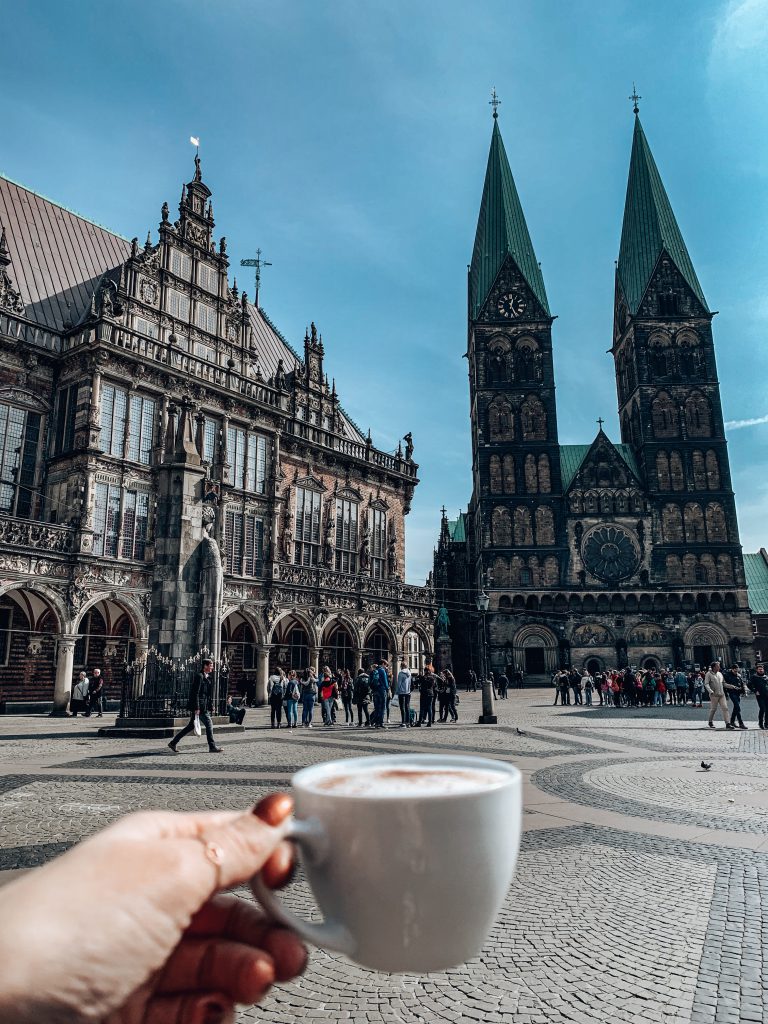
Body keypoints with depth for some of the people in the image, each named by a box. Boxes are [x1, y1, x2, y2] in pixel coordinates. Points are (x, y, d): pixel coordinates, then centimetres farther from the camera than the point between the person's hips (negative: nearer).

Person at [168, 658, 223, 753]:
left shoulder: (208, 677, 15)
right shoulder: (200, 676, -13)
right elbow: (196, 693, -17)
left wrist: (211, 706, 19)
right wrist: (196, 708, -20)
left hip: (204, 707, 10)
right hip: (200, 706, -10)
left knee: (191, 726, 13)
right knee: (209, 725, -3)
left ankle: (173, 743, 18)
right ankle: (212, 747, 6)